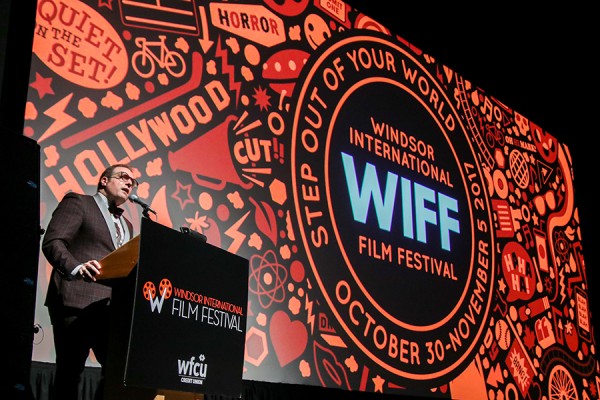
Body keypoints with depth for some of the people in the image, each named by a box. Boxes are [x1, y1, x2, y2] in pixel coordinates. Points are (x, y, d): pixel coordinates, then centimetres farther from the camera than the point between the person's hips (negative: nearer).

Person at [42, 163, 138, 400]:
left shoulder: (127, 225, 27)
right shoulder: (77, 202, 7)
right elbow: (53, 241, -7)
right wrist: (77, 268, -26)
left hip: (113, 305, 6)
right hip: (76, 300, -6)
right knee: (69, 372, -3)